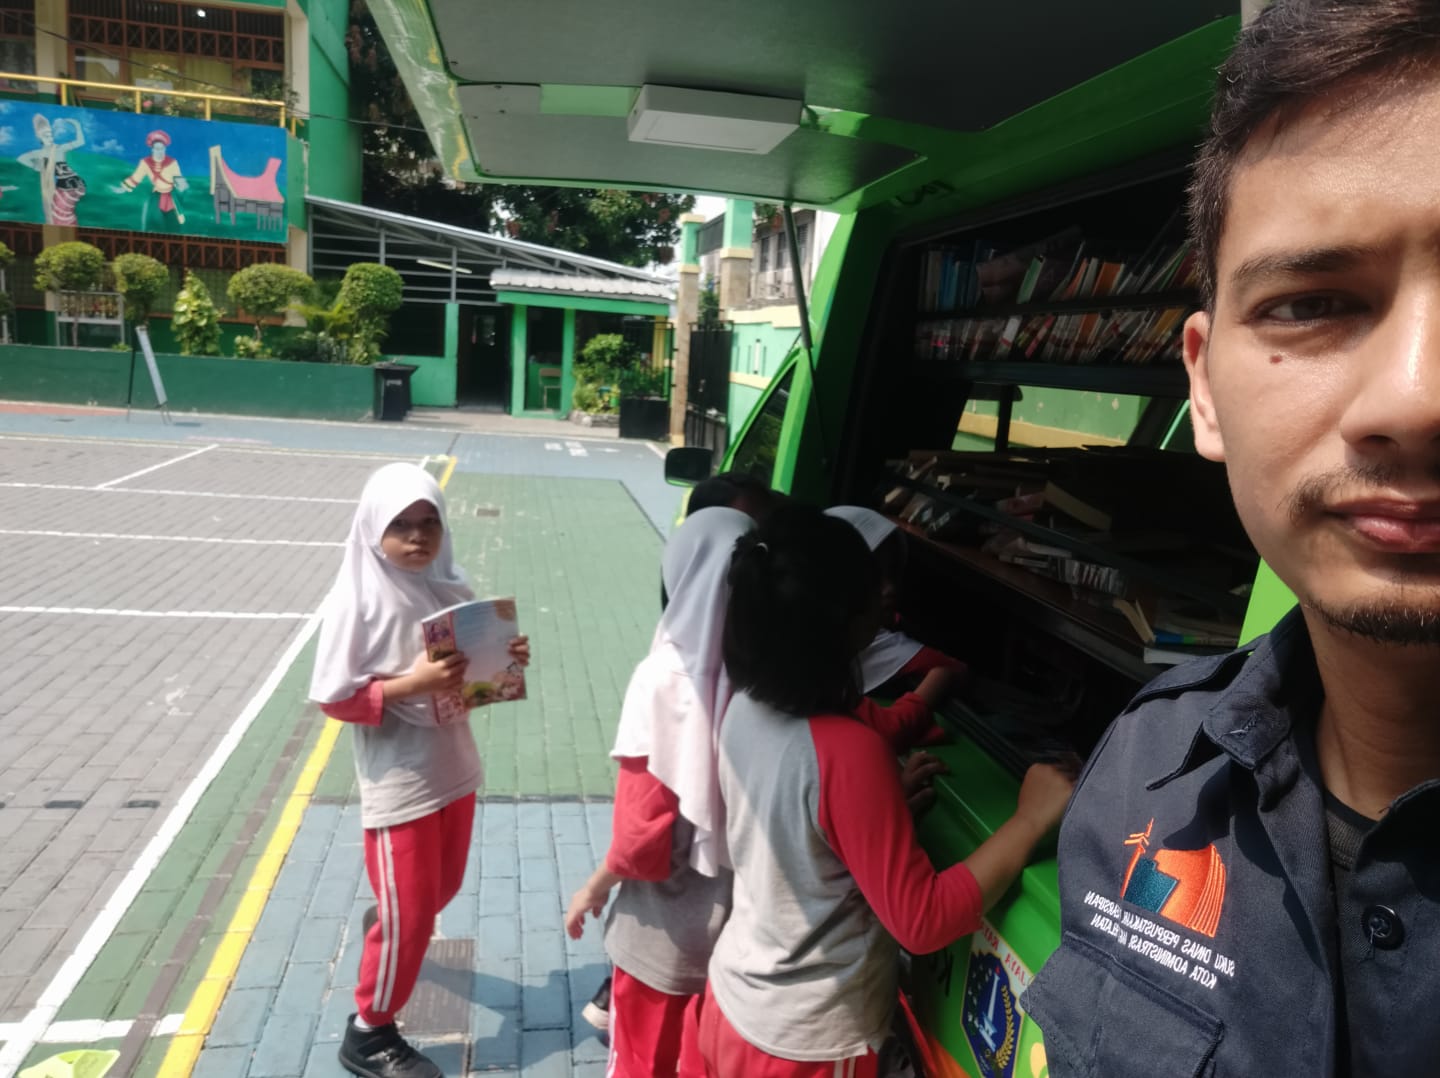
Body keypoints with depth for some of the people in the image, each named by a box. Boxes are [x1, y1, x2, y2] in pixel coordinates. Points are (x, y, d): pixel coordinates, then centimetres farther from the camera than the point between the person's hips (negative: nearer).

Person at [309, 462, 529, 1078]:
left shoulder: (451, 588, -1)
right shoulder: (356, 602, -17)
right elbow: (334, 699, -15)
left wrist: (509, 659, -10)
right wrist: (410, 684, -27)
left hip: (454, 769, 6)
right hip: (398, 784, -6)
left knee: (442, 887, 24)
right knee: (408, 913, 3)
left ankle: (388, 930, 57)